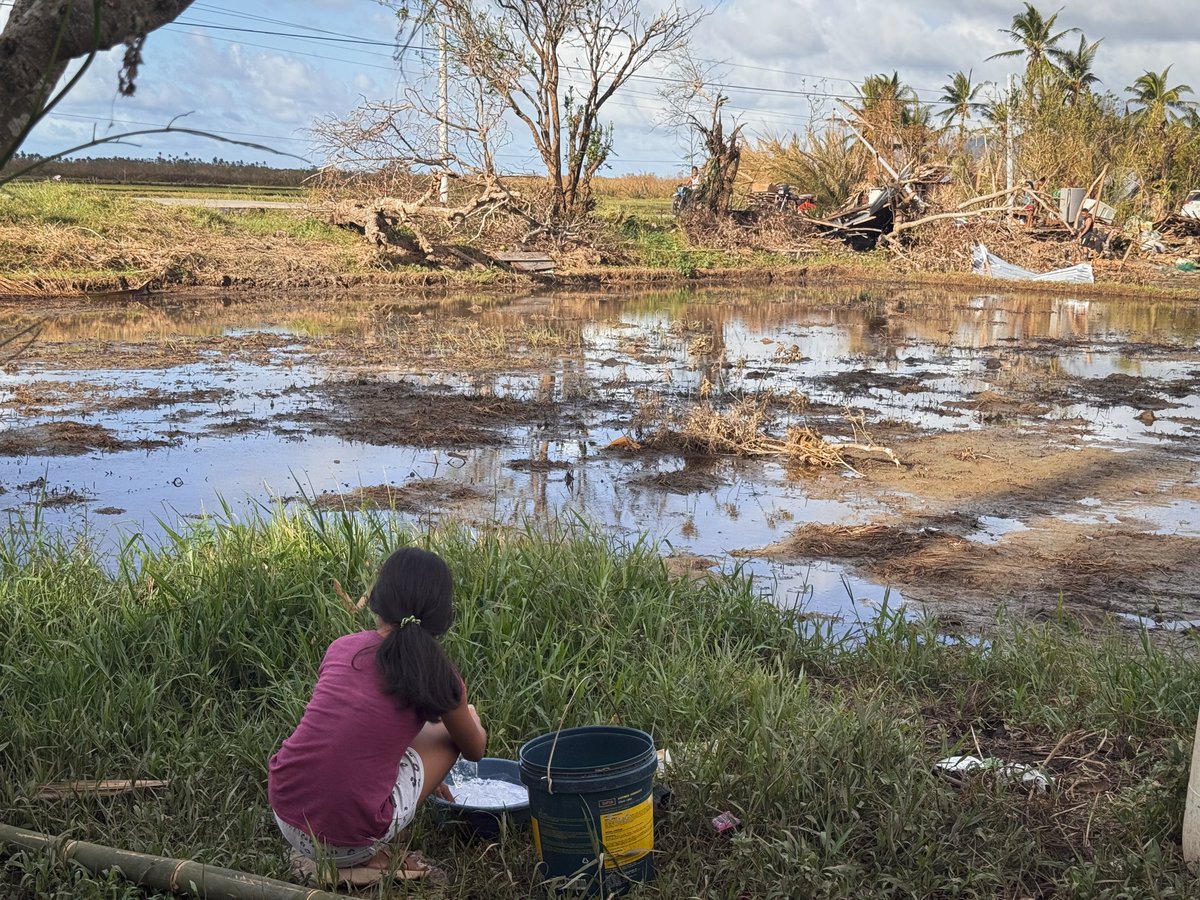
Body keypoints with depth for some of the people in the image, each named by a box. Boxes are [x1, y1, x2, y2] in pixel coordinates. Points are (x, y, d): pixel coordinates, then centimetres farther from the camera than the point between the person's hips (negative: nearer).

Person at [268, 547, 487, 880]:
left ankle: (317, 855, 17)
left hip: (285, 817, 5)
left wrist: (423, 775, 40)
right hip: (349, 838, -4)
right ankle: (366, 856, 6)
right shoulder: (439, 676, -4)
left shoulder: (342, 647, 7)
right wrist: (471, 716, 41)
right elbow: (475, 750, 16)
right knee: (446, 731, 18)